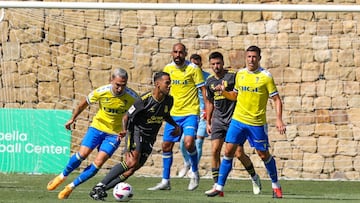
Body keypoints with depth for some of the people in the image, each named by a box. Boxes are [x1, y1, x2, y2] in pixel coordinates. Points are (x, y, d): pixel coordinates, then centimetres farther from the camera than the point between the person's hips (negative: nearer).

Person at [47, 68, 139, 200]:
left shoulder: (132, 97, -19)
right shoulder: (101, 92, -18)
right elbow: (84, 104, 2)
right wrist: (72, 119, 11)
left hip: (114, 133, 0)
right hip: (98, 126, 0)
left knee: (98, 163, -13)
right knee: (82, 154, -16)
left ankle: (71, 186, 3)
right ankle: (62, 176, 12)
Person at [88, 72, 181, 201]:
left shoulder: (169, 100, -1)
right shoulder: (145, 100, -19)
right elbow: (126, 116, -12)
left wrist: (176, 126, 7)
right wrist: (124, 130, -30)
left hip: (149, 139, 6)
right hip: (136, 131, -6)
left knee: (132, 170, -6)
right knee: (132, 162, -27)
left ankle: (101, 190, 0)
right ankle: (100, 186, -21)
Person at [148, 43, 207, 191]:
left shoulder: (193, 69, -8)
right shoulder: (168, 68, 6)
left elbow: (203, 89, -6)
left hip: (190, 113, -5)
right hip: (173, 113, 6)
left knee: (188, 142, -23)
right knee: (166, 145, 7)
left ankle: (195, 173, 0)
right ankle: (165, 181, 18)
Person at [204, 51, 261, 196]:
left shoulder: (232, 76, -8)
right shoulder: (210, 82, 9)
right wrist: (208, 122, 18)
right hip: (218, 120, 5)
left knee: (239, 153, -6)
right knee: (215, 151, -8)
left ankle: (254, 177, 19)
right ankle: (217, 185, -2)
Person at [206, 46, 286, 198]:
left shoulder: (265, 76, -7)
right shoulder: (240, 74, 7)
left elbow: (276, 99, -5)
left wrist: (279, 120, -15)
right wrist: (224, 93, -1)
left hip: (257, 123, -3)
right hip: (238, 120, 3)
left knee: (263, 154, 3)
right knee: (228, 150, -4)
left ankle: (275, 185, 24)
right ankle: (219, 187, -1)